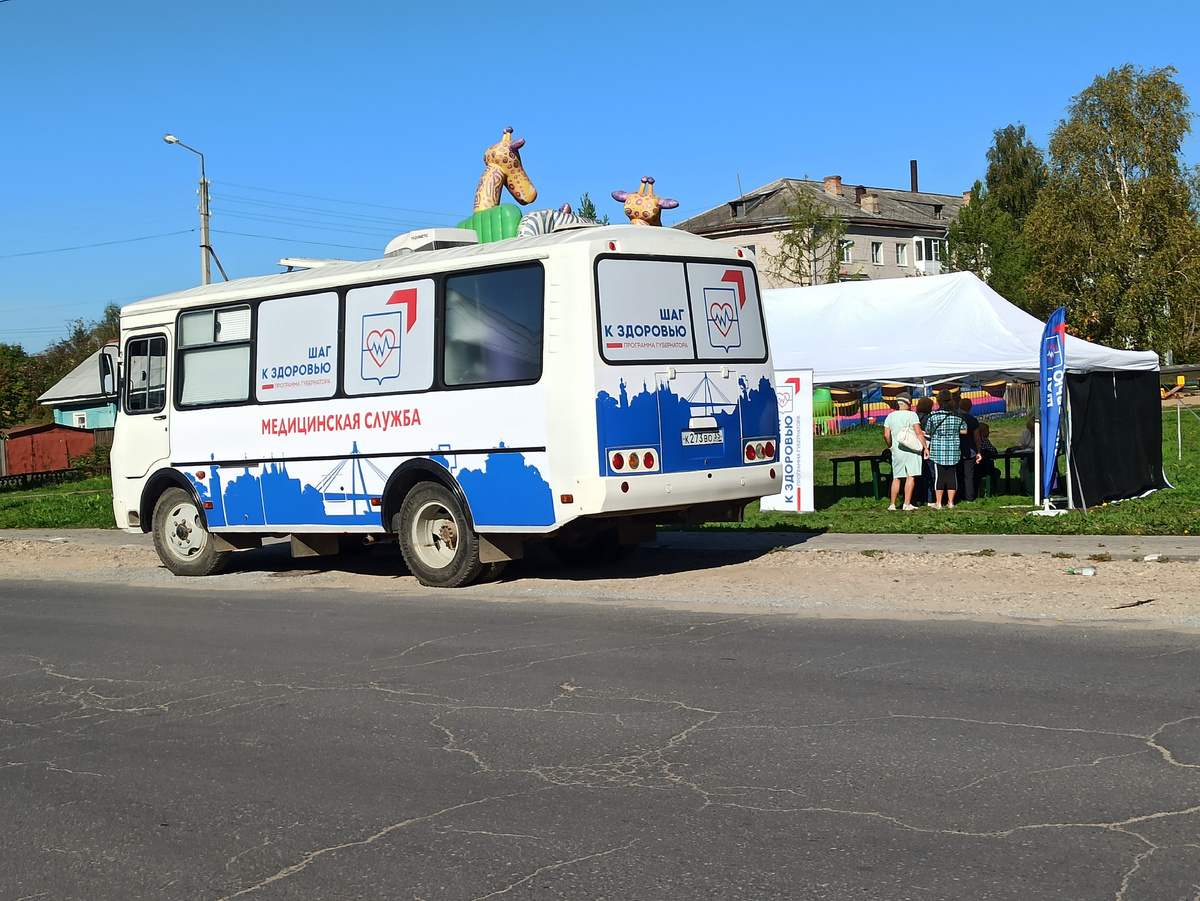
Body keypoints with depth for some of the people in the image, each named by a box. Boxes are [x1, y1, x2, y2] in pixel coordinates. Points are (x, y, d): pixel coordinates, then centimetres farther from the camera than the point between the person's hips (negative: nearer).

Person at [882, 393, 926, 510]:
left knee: (896, 478, 10)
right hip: (911, 448, -4)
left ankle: (892, 504, 9)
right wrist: (925, 447, -6)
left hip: (896, 450, 4)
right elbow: (919, 433, -11)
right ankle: (907, 504, -9)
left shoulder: (890, 416, 8)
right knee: (910, 477, -3)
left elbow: (886, 435, 6)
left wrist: (891, 446, 22)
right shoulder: (911, 415, -5)